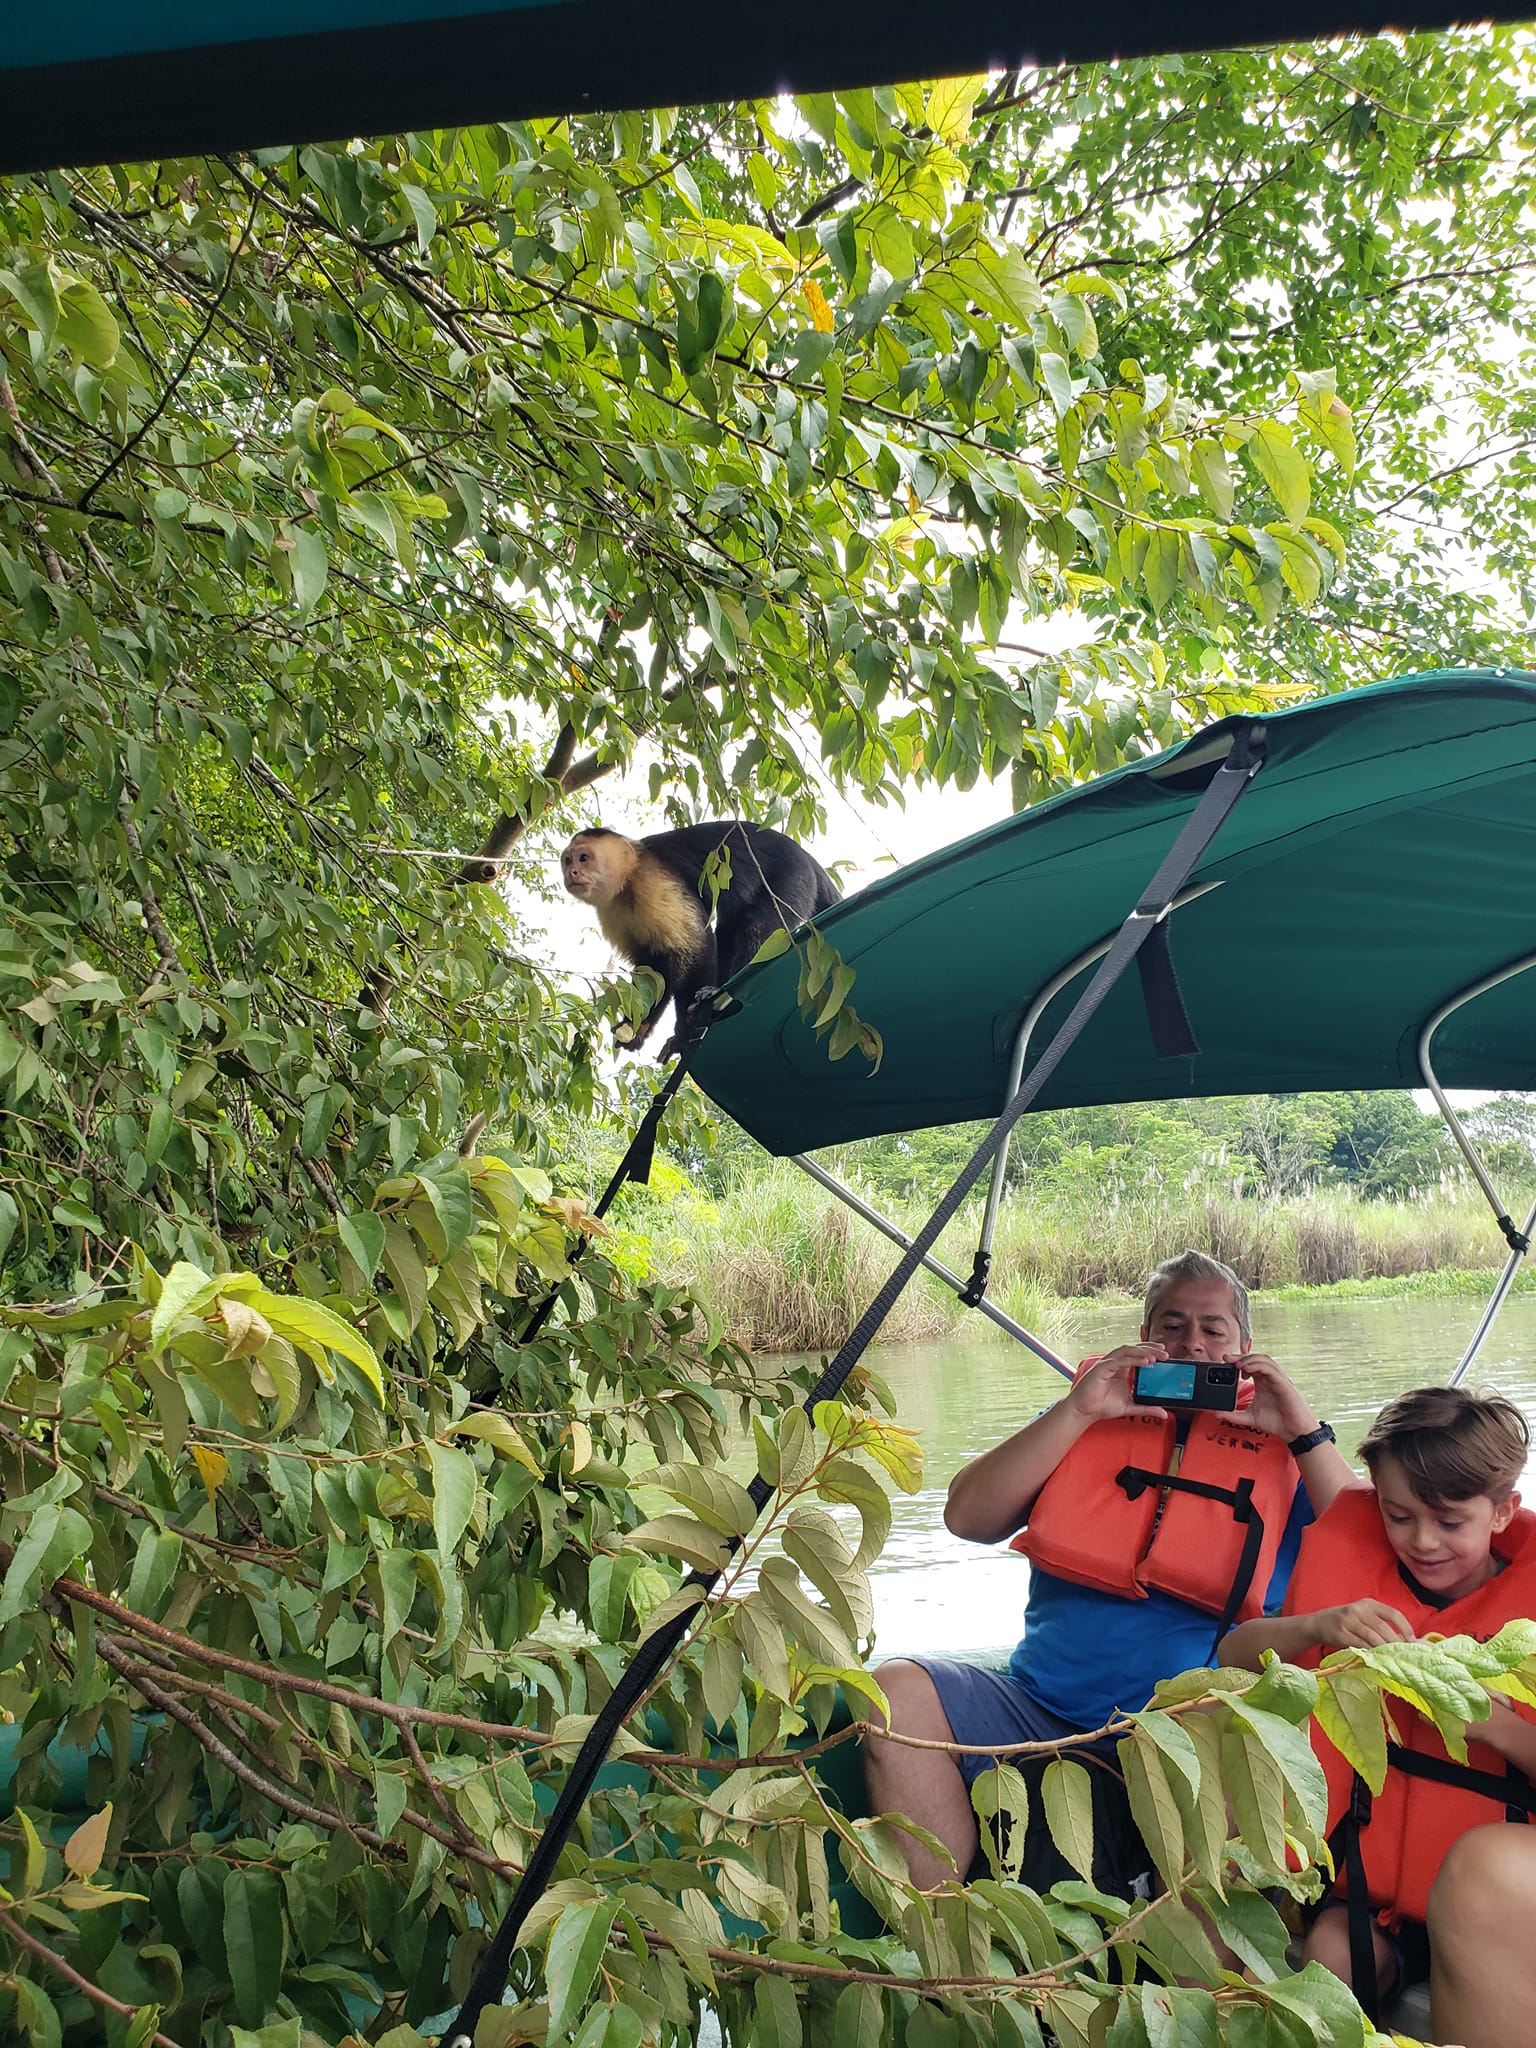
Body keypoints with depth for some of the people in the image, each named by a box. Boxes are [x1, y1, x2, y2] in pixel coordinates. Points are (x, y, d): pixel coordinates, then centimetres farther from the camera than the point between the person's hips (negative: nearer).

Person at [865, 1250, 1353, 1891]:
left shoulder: (1278, 1445, 15)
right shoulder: (1090, 1420, 16)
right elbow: (967, 1516, 4)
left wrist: (1303, 1430, -3)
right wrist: (1077, 1411, -2)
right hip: (1042, 1713, 3)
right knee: (900, 1689, -22)